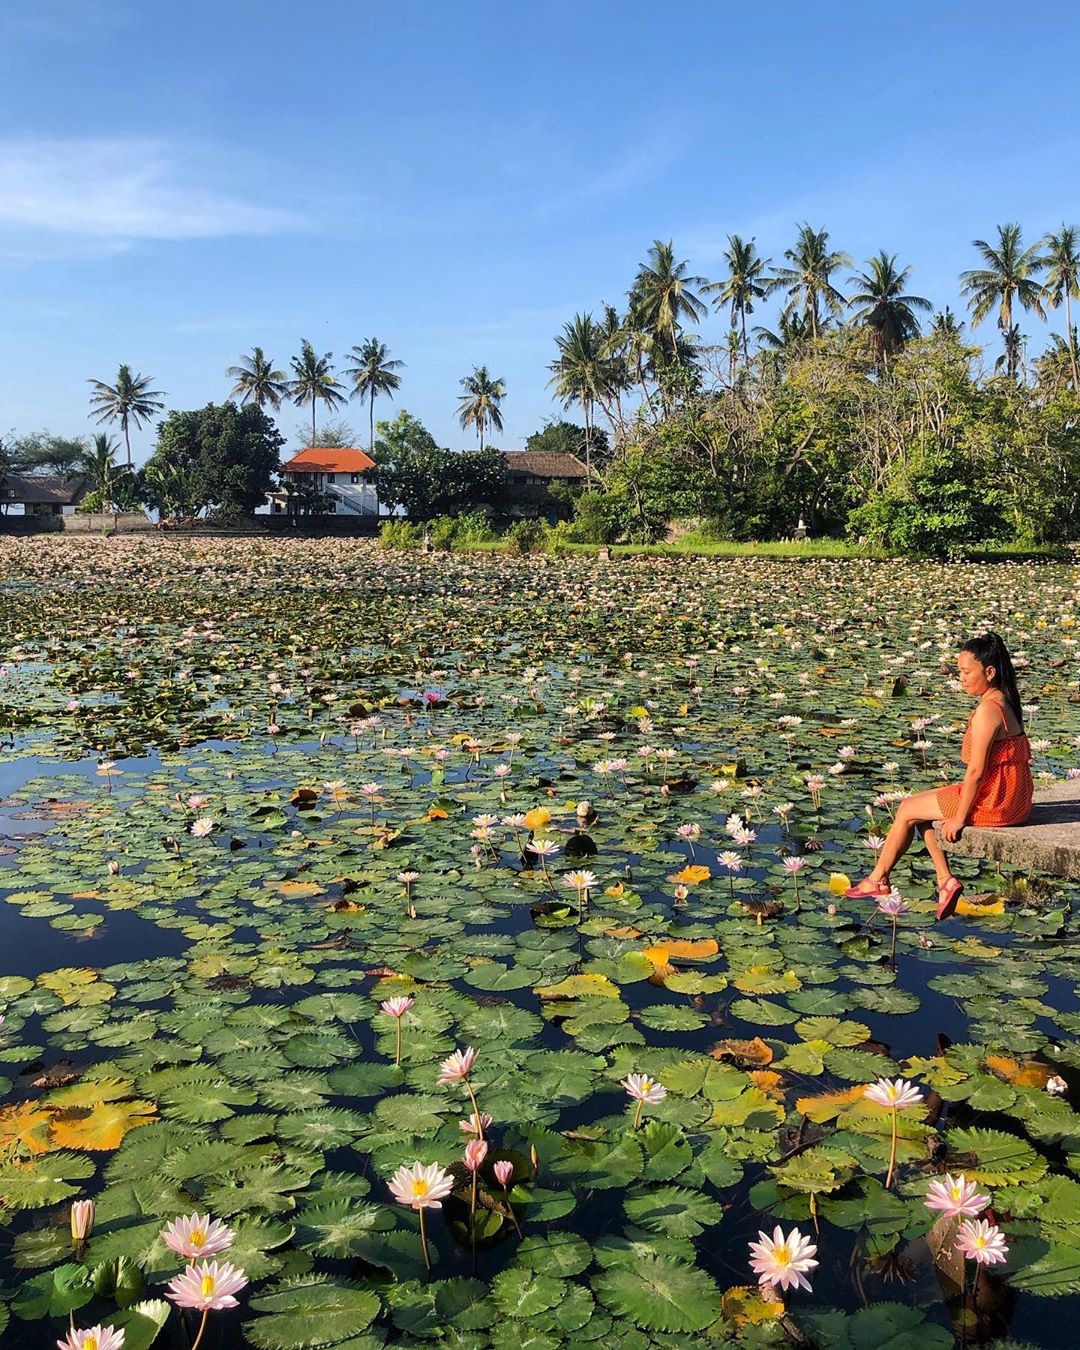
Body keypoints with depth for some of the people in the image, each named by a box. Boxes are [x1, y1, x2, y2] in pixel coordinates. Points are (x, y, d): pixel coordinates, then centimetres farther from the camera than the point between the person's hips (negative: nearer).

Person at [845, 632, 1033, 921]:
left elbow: (975, 771, -23)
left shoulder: (987, 710, -22)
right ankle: (945, 881, 15)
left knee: (907, 809, 6)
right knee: (920, 805, 21)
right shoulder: (1004, 702, 8)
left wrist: (959, 818, -14)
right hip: (1013, 798, 9)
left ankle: (878, 880, 24)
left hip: (994, 803, -9)